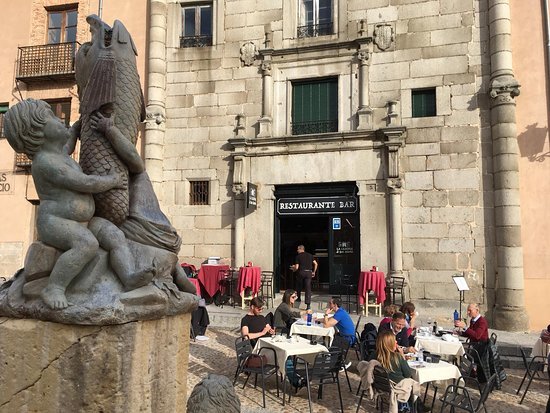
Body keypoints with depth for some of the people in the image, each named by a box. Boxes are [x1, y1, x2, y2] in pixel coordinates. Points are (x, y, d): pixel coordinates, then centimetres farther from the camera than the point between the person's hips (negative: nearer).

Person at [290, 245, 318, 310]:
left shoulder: (298, 256, 0)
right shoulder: (310, 255, 10)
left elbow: (296, 267, -5)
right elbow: (315, 264, 5)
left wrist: (294, 269, 17)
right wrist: (314, 272, 15)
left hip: (301, 272, -2)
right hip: (309, 272, 3)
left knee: (299, 286, 23)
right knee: (308, 288, -1)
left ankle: (299, 298, 37)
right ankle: (308, 304, -9)